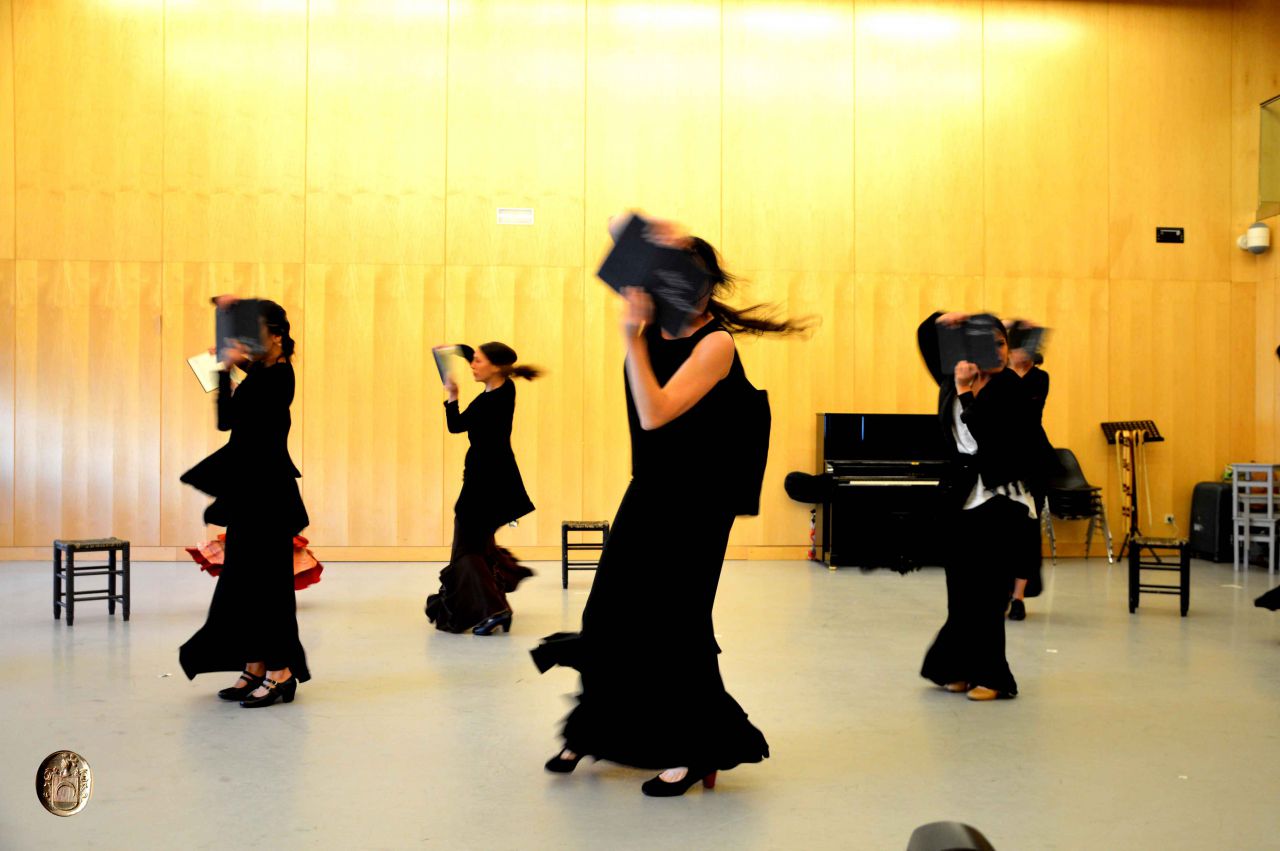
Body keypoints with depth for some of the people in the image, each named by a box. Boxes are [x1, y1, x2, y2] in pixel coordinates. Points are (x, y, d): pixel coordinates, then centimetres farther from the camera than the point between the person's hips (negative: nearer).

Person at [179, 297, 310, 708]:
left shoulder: (278, 375, -14)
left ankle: (280, 671, 1)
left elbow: (227, 419, -21)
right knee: (244, 579, 11)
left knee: (265, 579, -6)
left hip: (267, 490, -10)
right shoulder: (261, 371, 12)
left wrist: (226, 369, -20)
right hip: (249, 488, 10)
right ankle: (255, 668, 17)